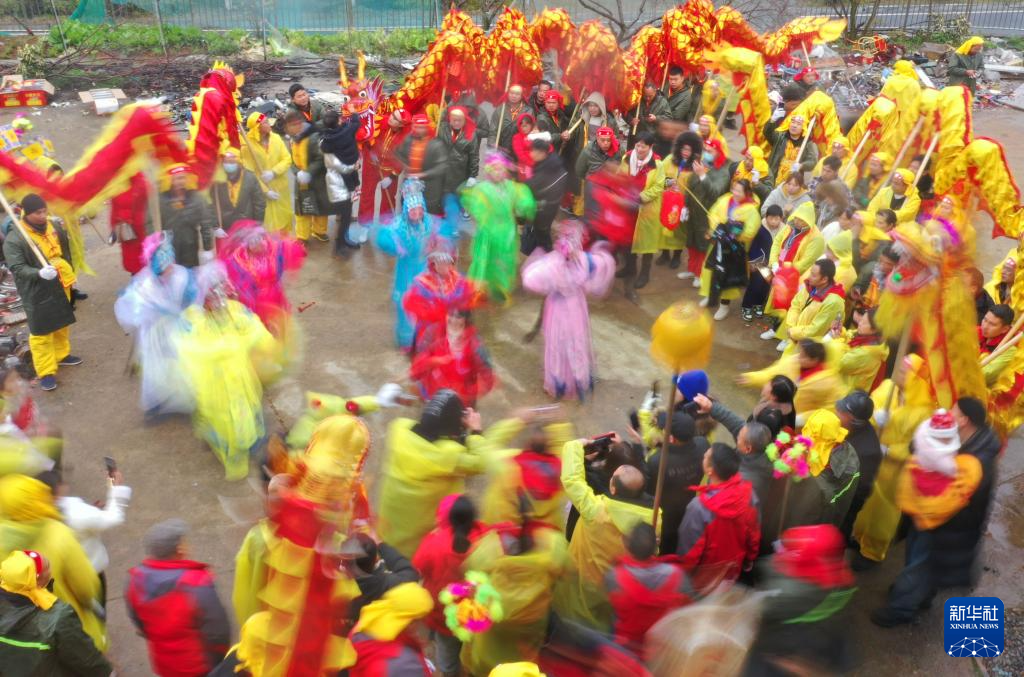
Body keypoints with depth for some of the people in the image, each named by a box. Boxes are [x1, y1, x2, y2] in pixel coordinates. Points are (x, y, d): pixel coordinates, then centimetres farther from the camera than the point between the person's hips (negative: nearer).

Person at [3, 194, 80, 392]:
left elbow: (65, 252, 16)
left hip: (60, 286, 7)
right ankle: (46, 372, 8)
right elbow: (16, 268, -22)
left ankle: (62, 355, 43)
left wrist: (69, 275, 19)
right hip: (37, 293, -7)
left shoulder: (54, 228, 2)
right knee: (41, 332, 0)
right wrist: (39, 272, -38)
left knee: (62, 324, 22)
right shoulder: (14, 240, -18)